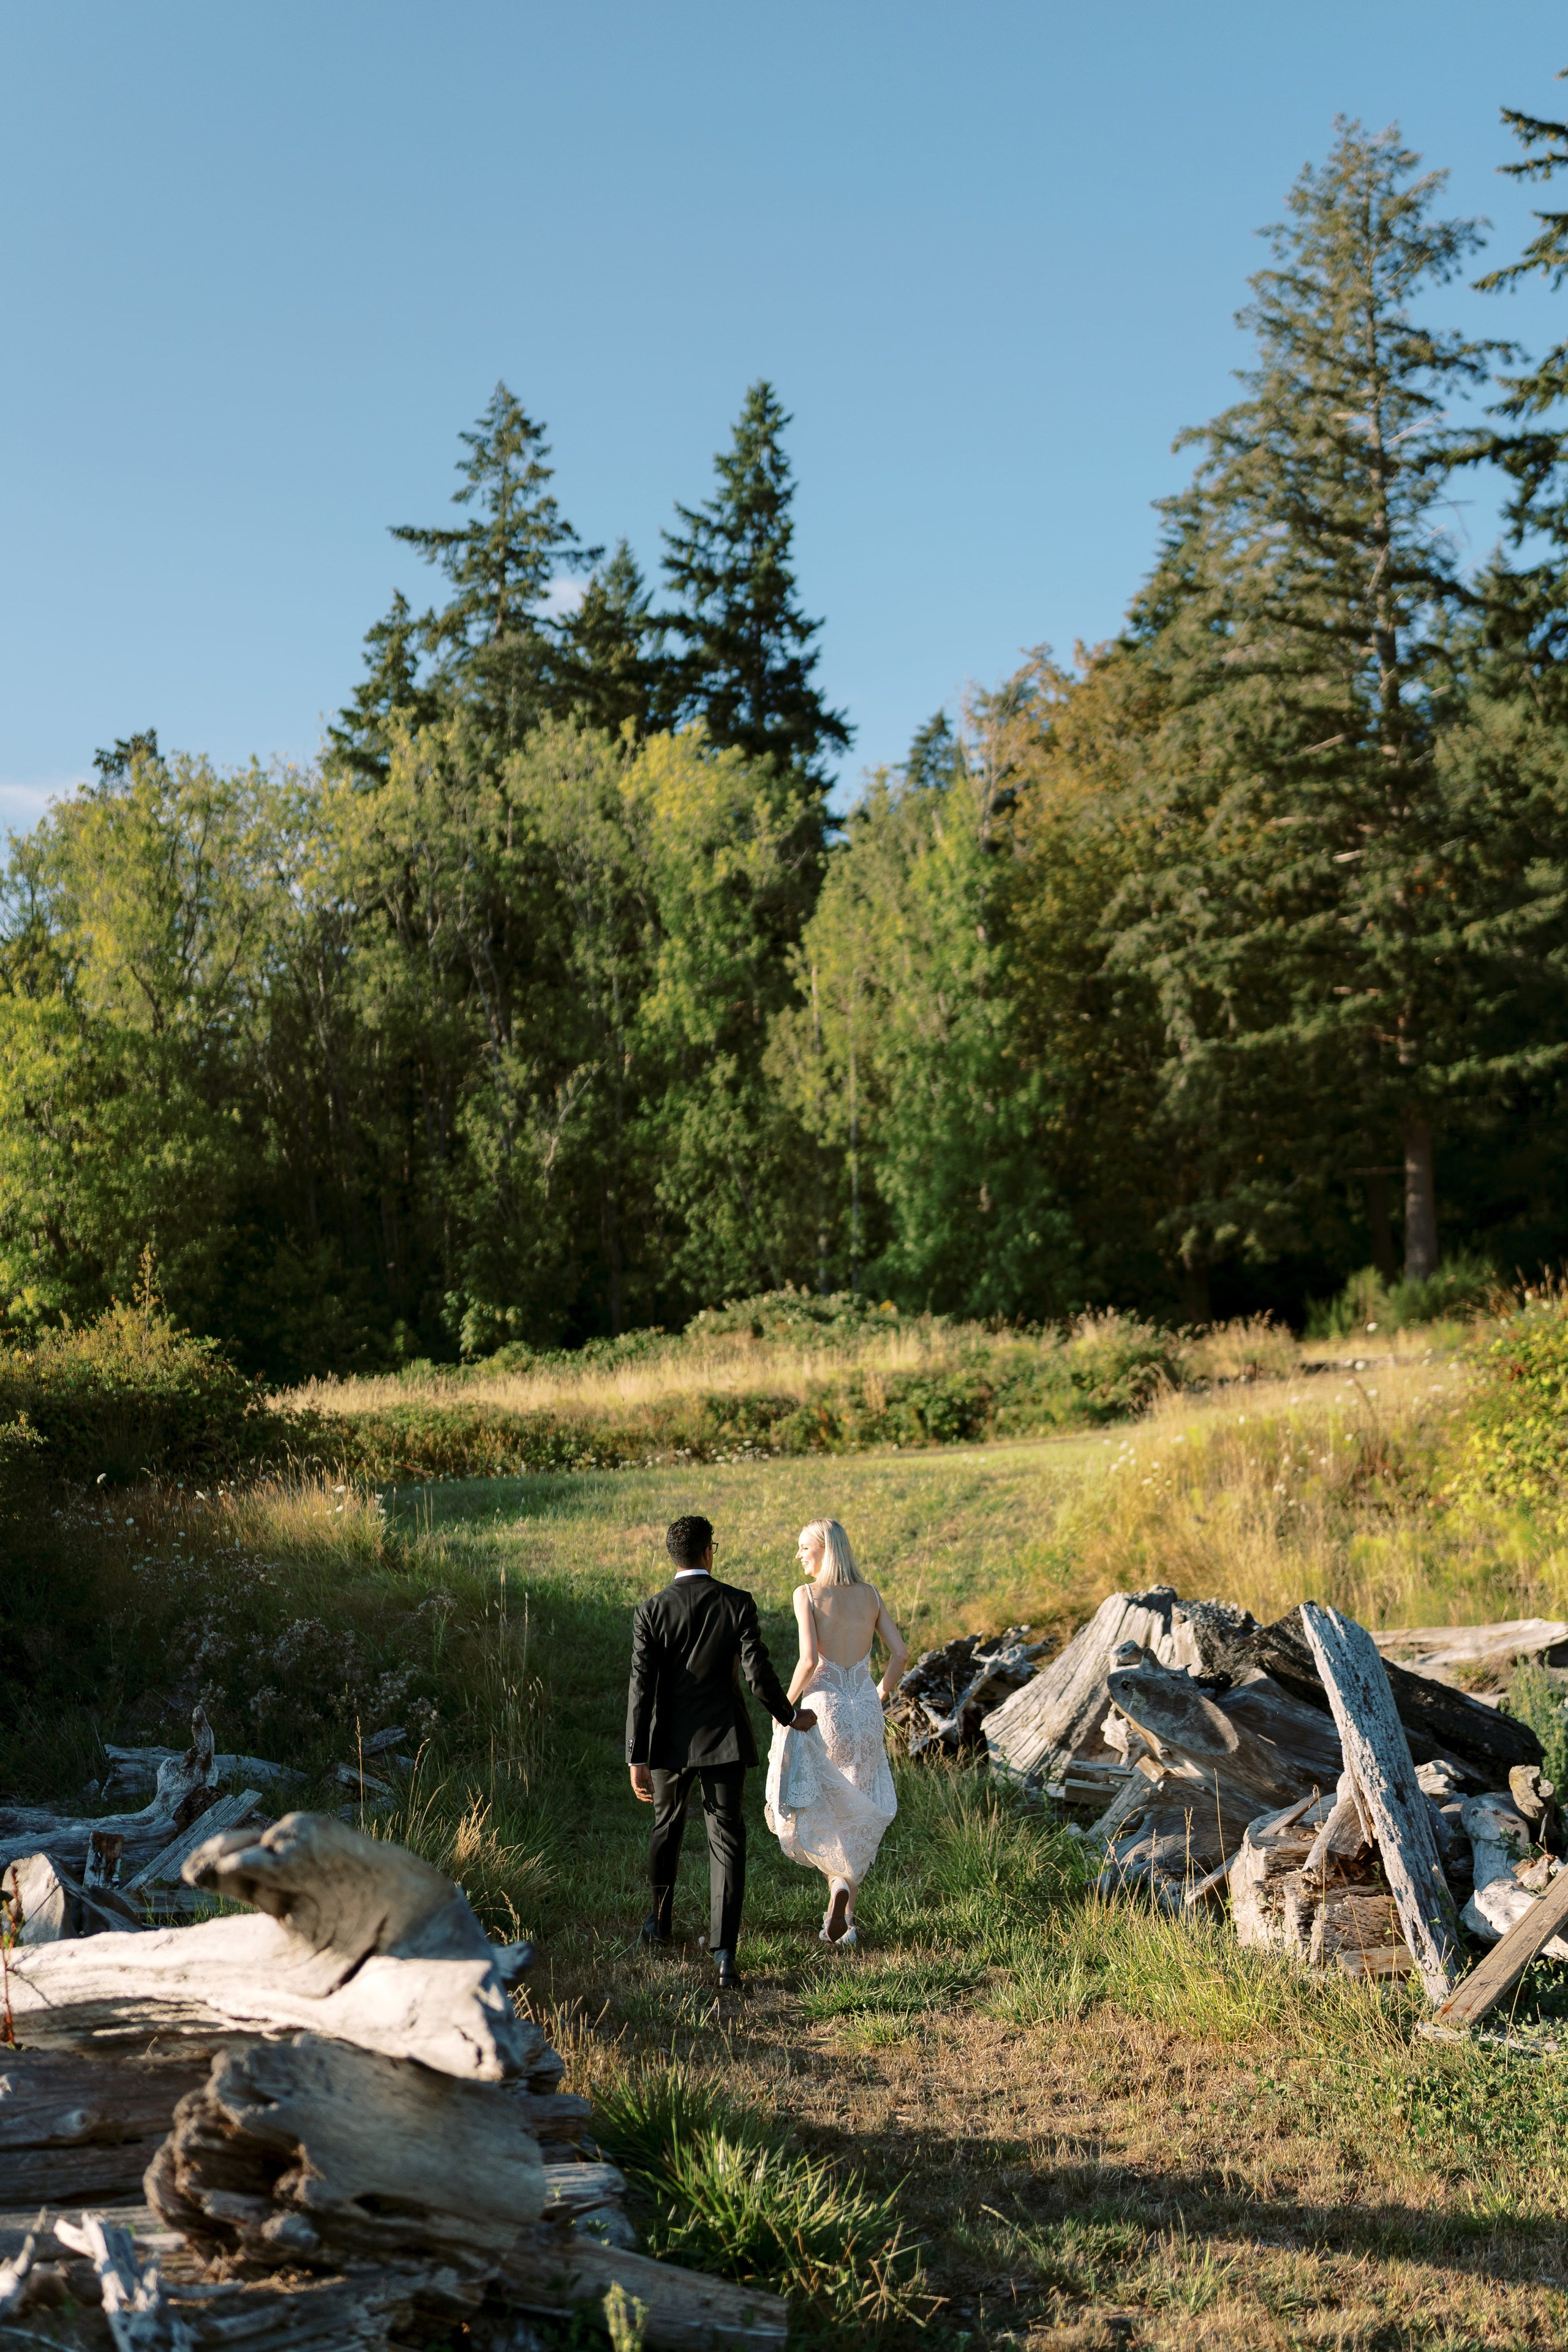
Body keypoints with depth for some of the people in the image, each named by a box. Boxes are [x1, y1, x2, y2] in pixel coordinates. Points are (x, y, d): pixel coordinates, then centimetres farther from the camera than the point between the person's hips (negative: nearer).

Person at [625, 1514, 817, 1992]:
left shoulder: (652, 1611, -8)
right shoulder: (738, 1604, -8)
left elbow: (641, 1688, -10)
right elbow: (758, 1673, -9)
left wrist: (637, 1759, -7)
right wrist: (791, 1716, 9)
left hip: (671, 1740, 1)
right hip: (724, 1739, -1)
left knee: (666, 1828, 23)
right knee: (726, 1840, 2)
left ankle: (661, 1921, 42)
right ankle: (723, 1952, -9)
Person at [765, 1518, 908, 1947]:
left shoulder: (807, 1595, -11)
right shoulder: (870, 1595, 3)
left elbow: (809, 1660, -20)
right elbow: (900, 1652, 1)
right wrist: (879, 1697, 14)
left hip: (823, 1707, -4)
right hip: (864, 1713, 4)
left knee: (814, 1812, 14)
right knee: (854, 1817, 16)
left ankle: (838, 1883, -12)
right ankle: (845, 1919, 17)